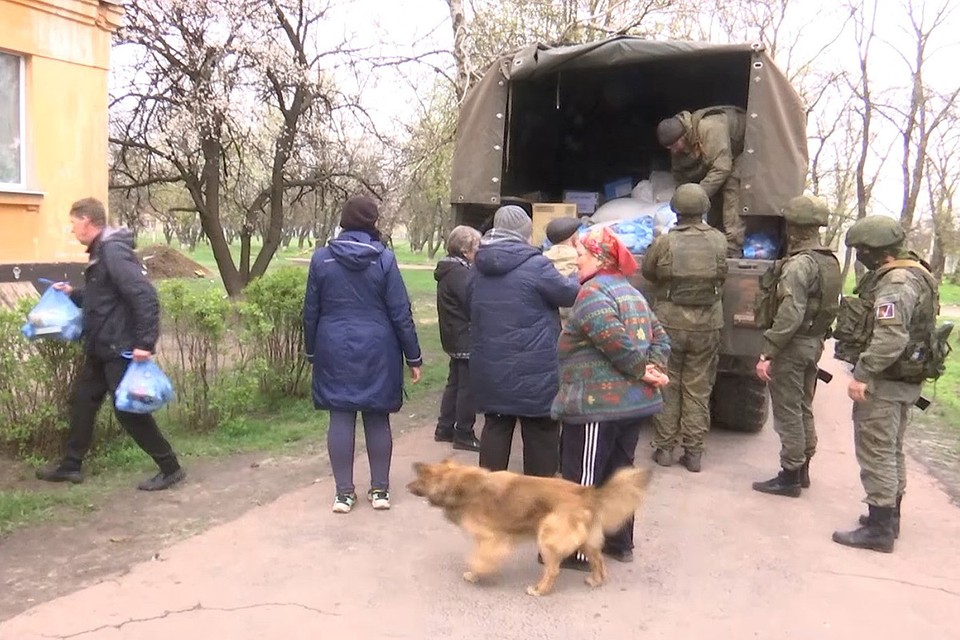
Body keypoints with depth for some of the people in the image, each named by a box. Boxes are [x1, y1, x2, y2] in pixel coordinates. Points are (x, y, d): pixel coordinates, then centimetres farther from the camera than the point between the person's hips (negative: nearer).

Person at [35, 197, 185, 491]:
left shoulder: (114, 252, -20)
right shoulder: (100, 252, 12)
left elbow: (145, 296, -28)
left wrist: (145, 343, -30)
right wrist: (73, 293, 16)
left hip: (121, 349, -10)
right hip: (101, 349, 10)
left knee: (129, 411, -3)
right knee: (81, 401, 17)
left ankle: (170, 468, 8)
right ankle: (71, 466, 32)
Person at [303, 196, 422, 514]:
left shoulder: (322, 258, -1)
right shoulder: (384, 258, -6)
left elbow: (311, 311, 4)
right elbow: (400, 313, -5)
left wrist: (312, 352, 16)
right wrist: (413, 356, 2)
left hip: (335, 351, 1)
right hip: (377, 352, -1)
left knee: (341, 418, 6)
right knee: (377, 419, 8)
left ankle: (344, 492, 11)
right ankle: (380, 489, 17)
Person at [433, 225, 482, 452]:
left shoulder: (448, 270, 12)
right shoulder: (461, 274, -20)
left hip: (455, 338, 10)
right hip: (467, 339, -10)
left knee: (455, 383, 18)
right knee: (468, 387, -2)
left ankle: (444, 428, 25)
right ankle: (464, 435, 6)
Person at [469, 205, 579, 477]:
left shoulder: (480, 270, 7)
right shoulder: (535, 265, -15)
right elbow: (570, 293, -4)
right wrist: (576, 277, 19)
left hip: (490, 369, 6)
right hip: (533, 371, -6)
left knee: (495, 429, 15)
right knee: (541, 434, 8)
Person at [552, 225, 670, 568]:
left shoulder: (593, 293, -14)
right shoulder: (631, 293, 15)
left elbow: (617, 343, -24)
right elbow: (660, 337, 13)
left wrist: (643, 371, -10)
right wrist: (655, 370, -1)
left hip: (598, 404, -9)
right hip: (636, 401, 9)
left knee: (583, 478, 2)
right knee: (619, 472, 19)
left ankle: (578, 552, 11)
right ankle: (621, 543, 31)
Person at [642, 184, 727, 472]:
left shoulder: (663, 242, -11)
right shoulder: (719, 241, -6)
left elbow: (648, 272, 3)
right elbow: (722, 276, 5)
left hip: (670, 321, -1)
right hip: (707, 324, 1)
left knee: (667, 386, 11)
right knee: (698, 389, 10)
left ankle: (664, 448, 17)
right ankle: (693, 452, 15)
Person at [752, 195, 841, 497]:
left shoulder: (799, 264, -19)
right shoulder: (831, 262, 10)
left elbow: (790, 315, -25)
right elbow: (832, 308, 14)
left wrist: (767, 352, -24)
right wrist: (817, 339, 18)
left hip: (793, 346, -9)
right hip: (815, 343, 9)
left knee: (788, 412, 0)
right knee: (804, 408, 18)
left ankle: (790, 476, 7)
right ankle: (803, 469, 28)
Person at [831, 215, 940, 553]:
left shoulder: (895, 283, -20)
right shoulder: (913, 274, 13)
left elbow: (890, 339, -31)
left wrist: (863, 375, -27)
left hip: (884, 384, -11)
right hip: (904, 381, 11)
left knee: (876, 452, -3)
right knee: (892, 451, 20)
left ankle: (879, 528, 4)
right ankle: (889, 517, 32)